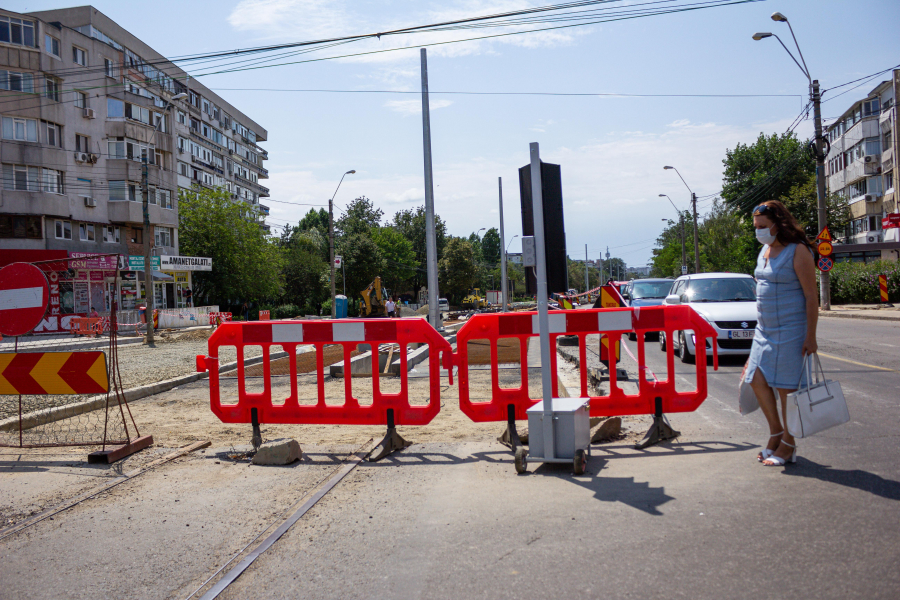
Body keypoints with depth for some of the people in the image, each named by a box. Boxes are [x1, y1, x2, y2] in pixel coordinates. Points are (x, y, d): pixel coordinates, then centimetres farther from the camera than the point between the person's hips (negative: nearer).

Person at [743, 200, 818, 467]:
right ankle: (776, 433, 23)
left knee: (786, 386, -1)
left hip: (791, 330, -7)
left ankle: (788, 445, 13)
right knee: (757, 380, 5)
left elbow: (811, 296, -13)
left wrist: (810, 336, -16)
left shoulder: (797, 251, -12)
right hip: (765, 329, 8)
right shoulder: (764, 251, 11)